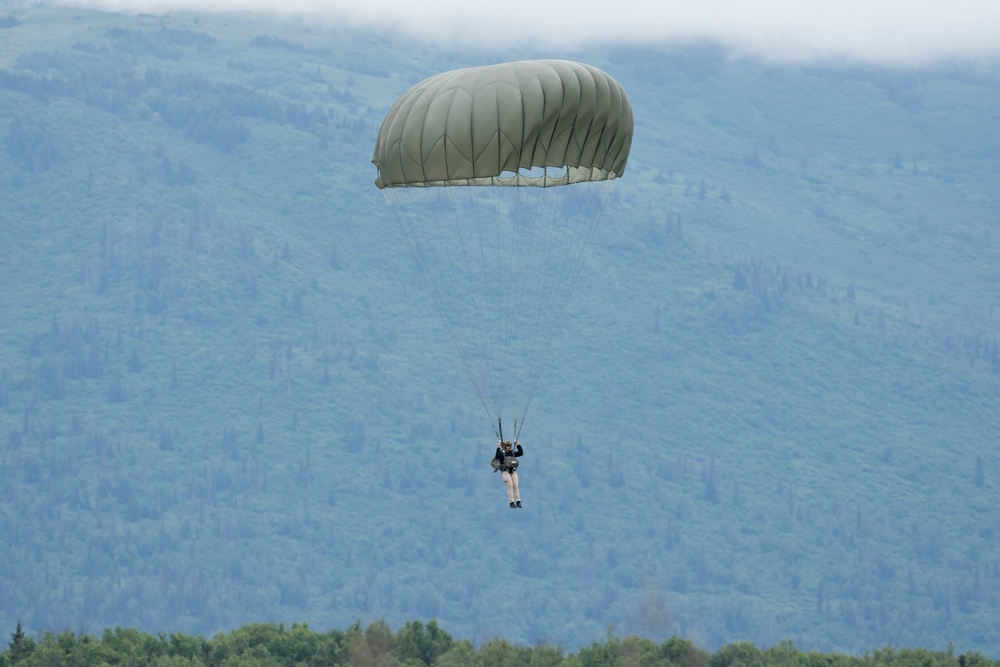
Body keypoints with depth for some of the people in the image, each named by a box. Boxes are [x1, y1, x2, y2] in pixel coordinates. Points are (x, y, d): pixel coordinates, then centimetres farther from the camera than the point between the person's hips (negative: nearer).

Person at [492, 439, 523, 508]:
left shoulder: (512, 452, 14)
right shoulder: (501, 453, -2)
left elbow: (521, 453, 13)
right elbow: (497, 457, -22)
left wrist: (518, 446, 5)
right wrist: (498, 448, -27)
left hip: (513, 471, 5)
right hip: (505, 471, -5)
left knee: (515, 485, -7)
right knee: (510, 486, -15)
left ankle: (518, 502, -8)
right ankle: (511, 503, -16)